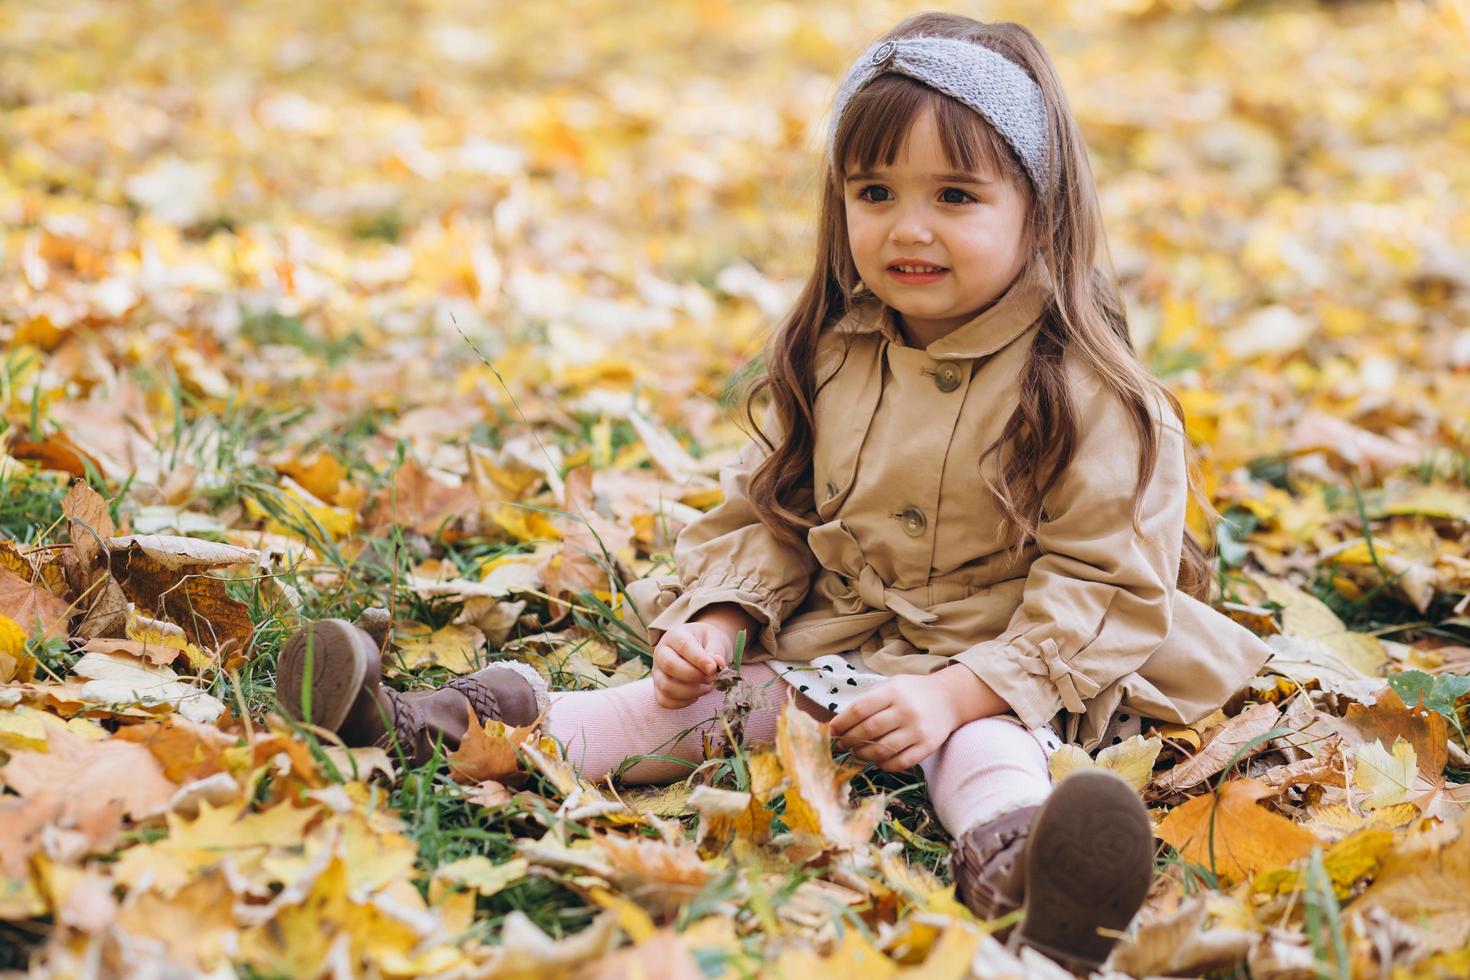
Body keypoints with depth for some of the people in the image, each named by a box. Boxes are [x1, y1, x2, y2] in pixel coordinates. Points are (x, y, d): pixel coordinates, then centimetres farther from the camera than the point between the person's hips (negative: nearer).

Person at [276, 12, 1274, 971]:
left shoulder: (1087, 393, -12)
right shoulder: (826, 362, 6)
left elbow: (1107, 582, -14)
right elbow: (766, 513, 15)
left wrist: (952, 692, -23)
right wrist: (717, 623, -5)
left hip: (1001, 678, -5)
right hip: (835, 646, 5)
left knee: (983, 746, -36)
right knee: (694, 699, -12)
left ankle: (1012, 868, -66)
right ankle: (448, 730, -23)